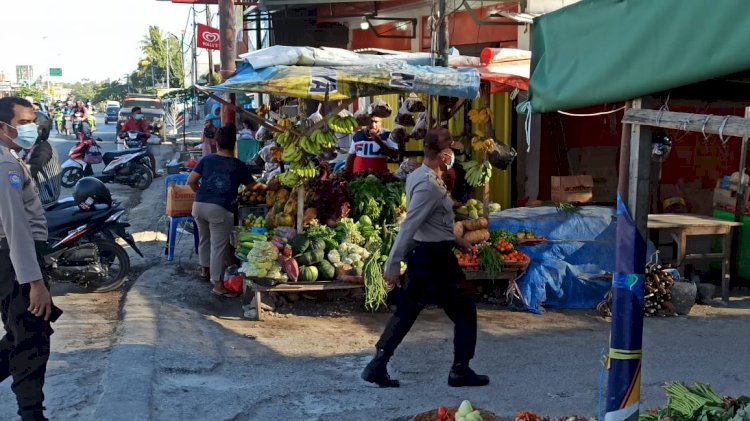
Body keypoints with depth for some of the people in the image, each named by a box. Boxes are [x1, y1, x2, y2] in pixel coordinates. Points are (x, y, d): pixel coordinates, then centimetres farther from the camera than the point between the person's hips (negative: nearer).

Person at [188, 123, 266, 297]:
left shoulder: (207, 159, 5)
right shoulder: (239, 165, 1)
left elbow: (191, 181, 3)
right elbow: (253, 186, 14)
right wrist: (266, 186, 35)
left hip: (199, 205, 4)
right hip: (220, 209, -4)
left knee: (205, 239, 25)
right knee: (219, 247, 0)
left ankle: (205, 269, 43)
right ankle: (218, 285, 2)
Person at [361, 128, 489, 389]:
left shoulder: (418, 176, 9)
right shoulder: (429, 186, -23)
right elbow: (408, 227, -26)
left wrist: (454, 239, 24)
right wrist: (392, 266, -25)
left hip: (420, 252, 10)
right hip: (434, 257, -10)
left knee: (406, 312, 12)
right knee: (464, 311, 6)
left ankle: (377, 367, 11)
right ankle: (460, 372, 13)